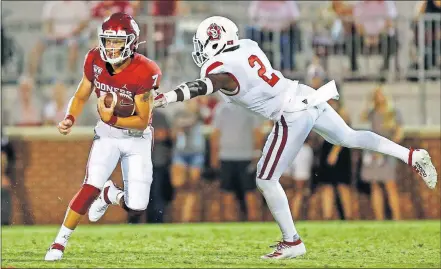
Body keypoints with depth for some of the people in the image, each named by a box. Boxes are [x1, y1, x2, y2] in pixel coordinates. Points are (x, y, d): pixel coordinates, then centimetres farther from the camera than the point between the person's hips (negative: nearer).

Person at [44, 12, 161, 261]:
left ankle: (110, 195, 29)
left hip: (137, 137, -2)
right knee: (91, 187, -19)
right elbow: (81, 96, 2)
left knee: (136, 205, -7)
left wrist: (112, 119, -33)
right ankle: (59, 243, -7)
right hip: (107, 134, 2)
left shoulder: (143, 73, -25)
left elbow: (143, 121, -19)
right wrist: (70, 119, -17)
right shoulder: (96, 61, -13)